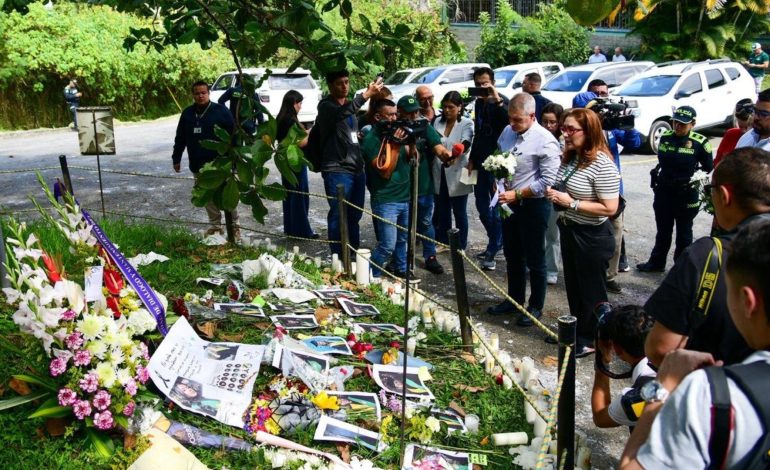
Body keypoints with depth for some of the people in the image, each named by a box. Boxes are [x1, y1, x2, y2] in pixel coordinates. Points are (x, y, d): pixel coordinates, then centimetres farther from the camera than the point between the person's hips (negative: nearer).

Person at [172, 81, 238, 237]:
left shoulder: (220, 110, -6)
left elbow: (233, 135, -7)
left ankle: (234, 225, 14)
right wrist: (176, 158, 13)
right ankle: (215, 225, 24)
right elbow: (180, 138, 14)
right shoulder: (187, 113, 7)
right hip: (198, 165, 4)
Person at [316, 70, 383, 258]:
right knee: (338, 215, -4)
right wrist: (366, 94, -38)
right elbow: (341, 113, -30)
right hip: (337, 171, -7)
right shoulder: (326, 106, -7)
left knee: (354, 215, 13)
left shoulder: (350, 104, 17)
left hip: (357, 168, 7)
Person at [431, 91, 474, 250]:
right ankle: (443, 242, 29)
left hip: (457, 175, -4)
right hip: (440, 174, 4)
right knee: (442, 212, 15)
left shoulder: (467, 124, -8)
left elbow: (465, 144, -25)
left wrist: (455, 156, -44)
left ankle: (461, 246, 17)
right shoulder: (437, 122, 7)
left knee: (459, 213, 6)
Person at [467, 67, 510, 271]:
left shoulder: (501, 102, -10)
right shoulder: (479, 102, 13)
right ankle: (496, 243, 28)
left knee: (495, 208, -4)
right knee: (482, 207, 14)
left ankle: (492, 252, 3)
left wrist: (497, 99, -36)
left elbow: (510, 120, -31)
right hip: (480, 162, 8)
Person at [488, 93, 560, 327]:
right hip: (509, 202, 7)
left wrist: (517, 194, -20)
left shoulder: (545, 141, -18)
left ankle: (536, 307, 21)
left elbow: (547, 181, -19)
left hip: (533, 205, -7)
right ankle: (514, 299, 35)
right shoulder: (507, 132, 3)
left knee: (534, 260, 6)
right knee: (512, 256, 19)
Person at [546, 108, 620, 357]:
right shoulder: (570, 157, 2)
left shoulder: (602, 165, -24)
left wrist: (571, 203, -26)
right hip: (569, 231, 9)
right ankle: (577, 332, 39)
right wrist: (555, 195, -1)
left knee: (592, 290, 9)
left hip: (592, 237, -9)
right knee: (573, 285, 22)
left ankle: (591, 340, 25)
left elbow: (610, 208, -26)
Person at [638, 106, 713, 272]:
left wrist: (695, 178, -11)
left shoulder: (700, 142, -13)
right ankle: (656, 263, 30)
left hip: (687, 195, -4)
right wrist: (658, 180, 10)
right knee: (663, 231, 18)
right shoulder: (665, 137, -1)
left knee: (684, 233, 11)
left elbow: (709, 168, -2)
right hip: (663, 192, 4)